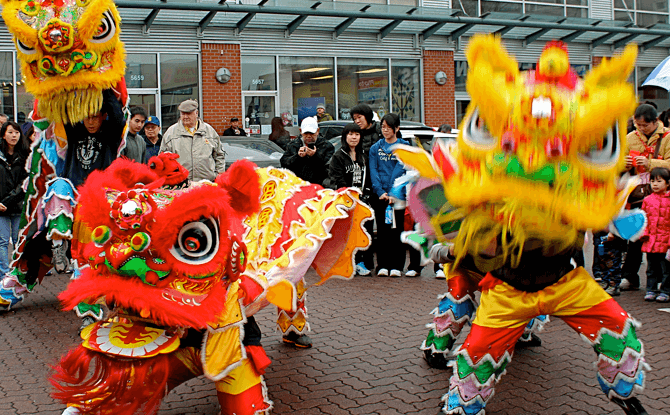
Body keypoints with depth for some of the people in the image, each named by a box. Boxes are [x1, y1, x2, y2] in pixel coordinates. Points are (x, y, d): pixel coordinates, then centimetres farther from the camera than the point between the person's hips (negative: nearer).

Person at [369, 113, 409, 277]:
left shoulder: (404, 146, 5)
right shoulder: (375, 148, 12)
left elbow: (399, 169, -6)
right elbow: (373, 171, 3)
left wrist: (392, 192, -17)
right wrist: (380, 191, -11)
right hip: (379, 194, 2)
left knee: (396, 229, -1)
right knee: (382, 230, 4)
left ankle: (396, 265, 3)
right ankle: (383, 265, 8)